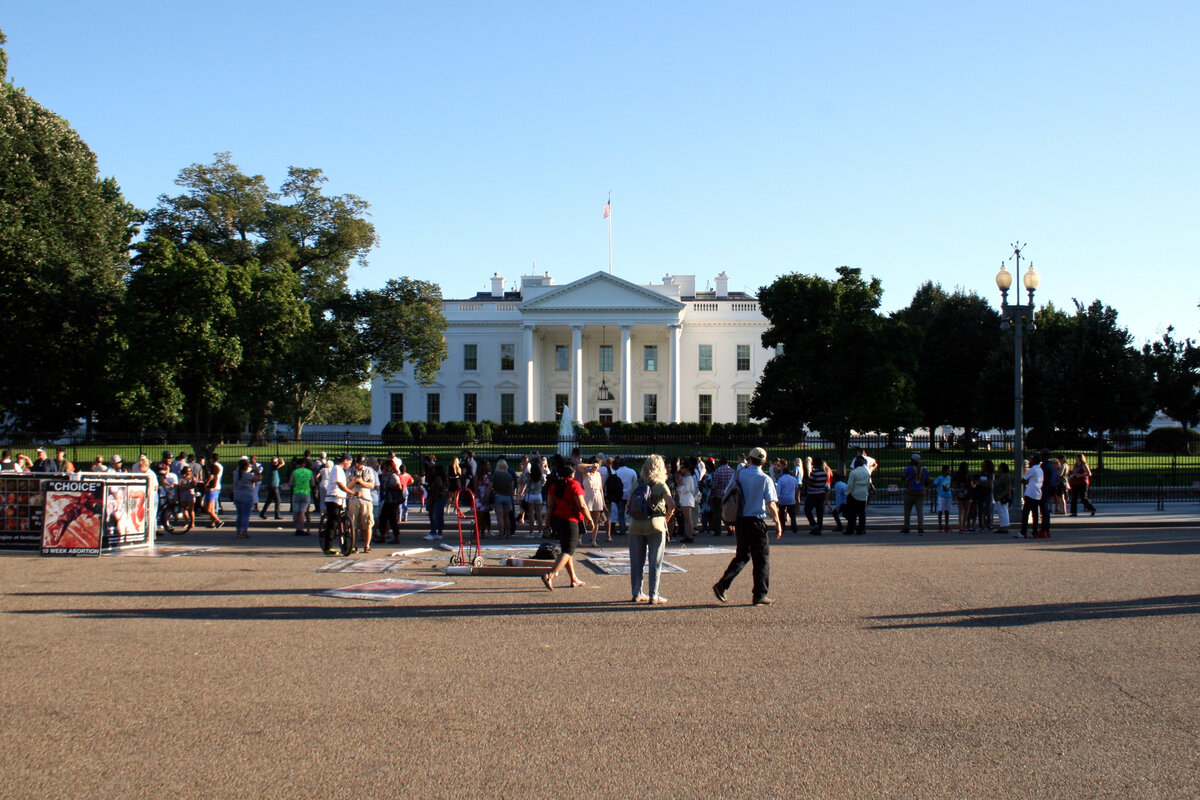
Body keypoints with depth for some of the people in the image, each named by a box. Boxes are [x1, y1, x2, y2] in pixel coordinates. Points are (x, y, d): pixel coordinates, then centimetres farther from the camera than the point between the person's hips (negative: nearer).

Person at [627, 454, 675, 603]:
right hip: (655, 525, -3)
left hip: (635, 525, 4)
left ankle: (636, 593, 17)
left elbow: (627, 507, 5)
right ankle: (653, 596, 5)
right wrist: (667, 518, -1)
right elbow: (671, 504, -17)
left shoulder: (637, 485, 7)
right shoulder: (660, 485, -4)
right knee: (655, 563, 4)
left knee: (636, 562, 11)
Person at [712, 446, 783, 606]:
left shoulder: (739, 475, 3)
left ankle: (722, 585, 6)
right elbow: (771, 505, -11)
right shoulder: (765, 479, -8)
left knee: (742, 555, 18)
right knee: (762, 558, 6)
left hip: (740, 521, 5)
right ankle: (760, 595, 9)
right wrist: (778, 523, 1)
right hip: (756, 521, -5)